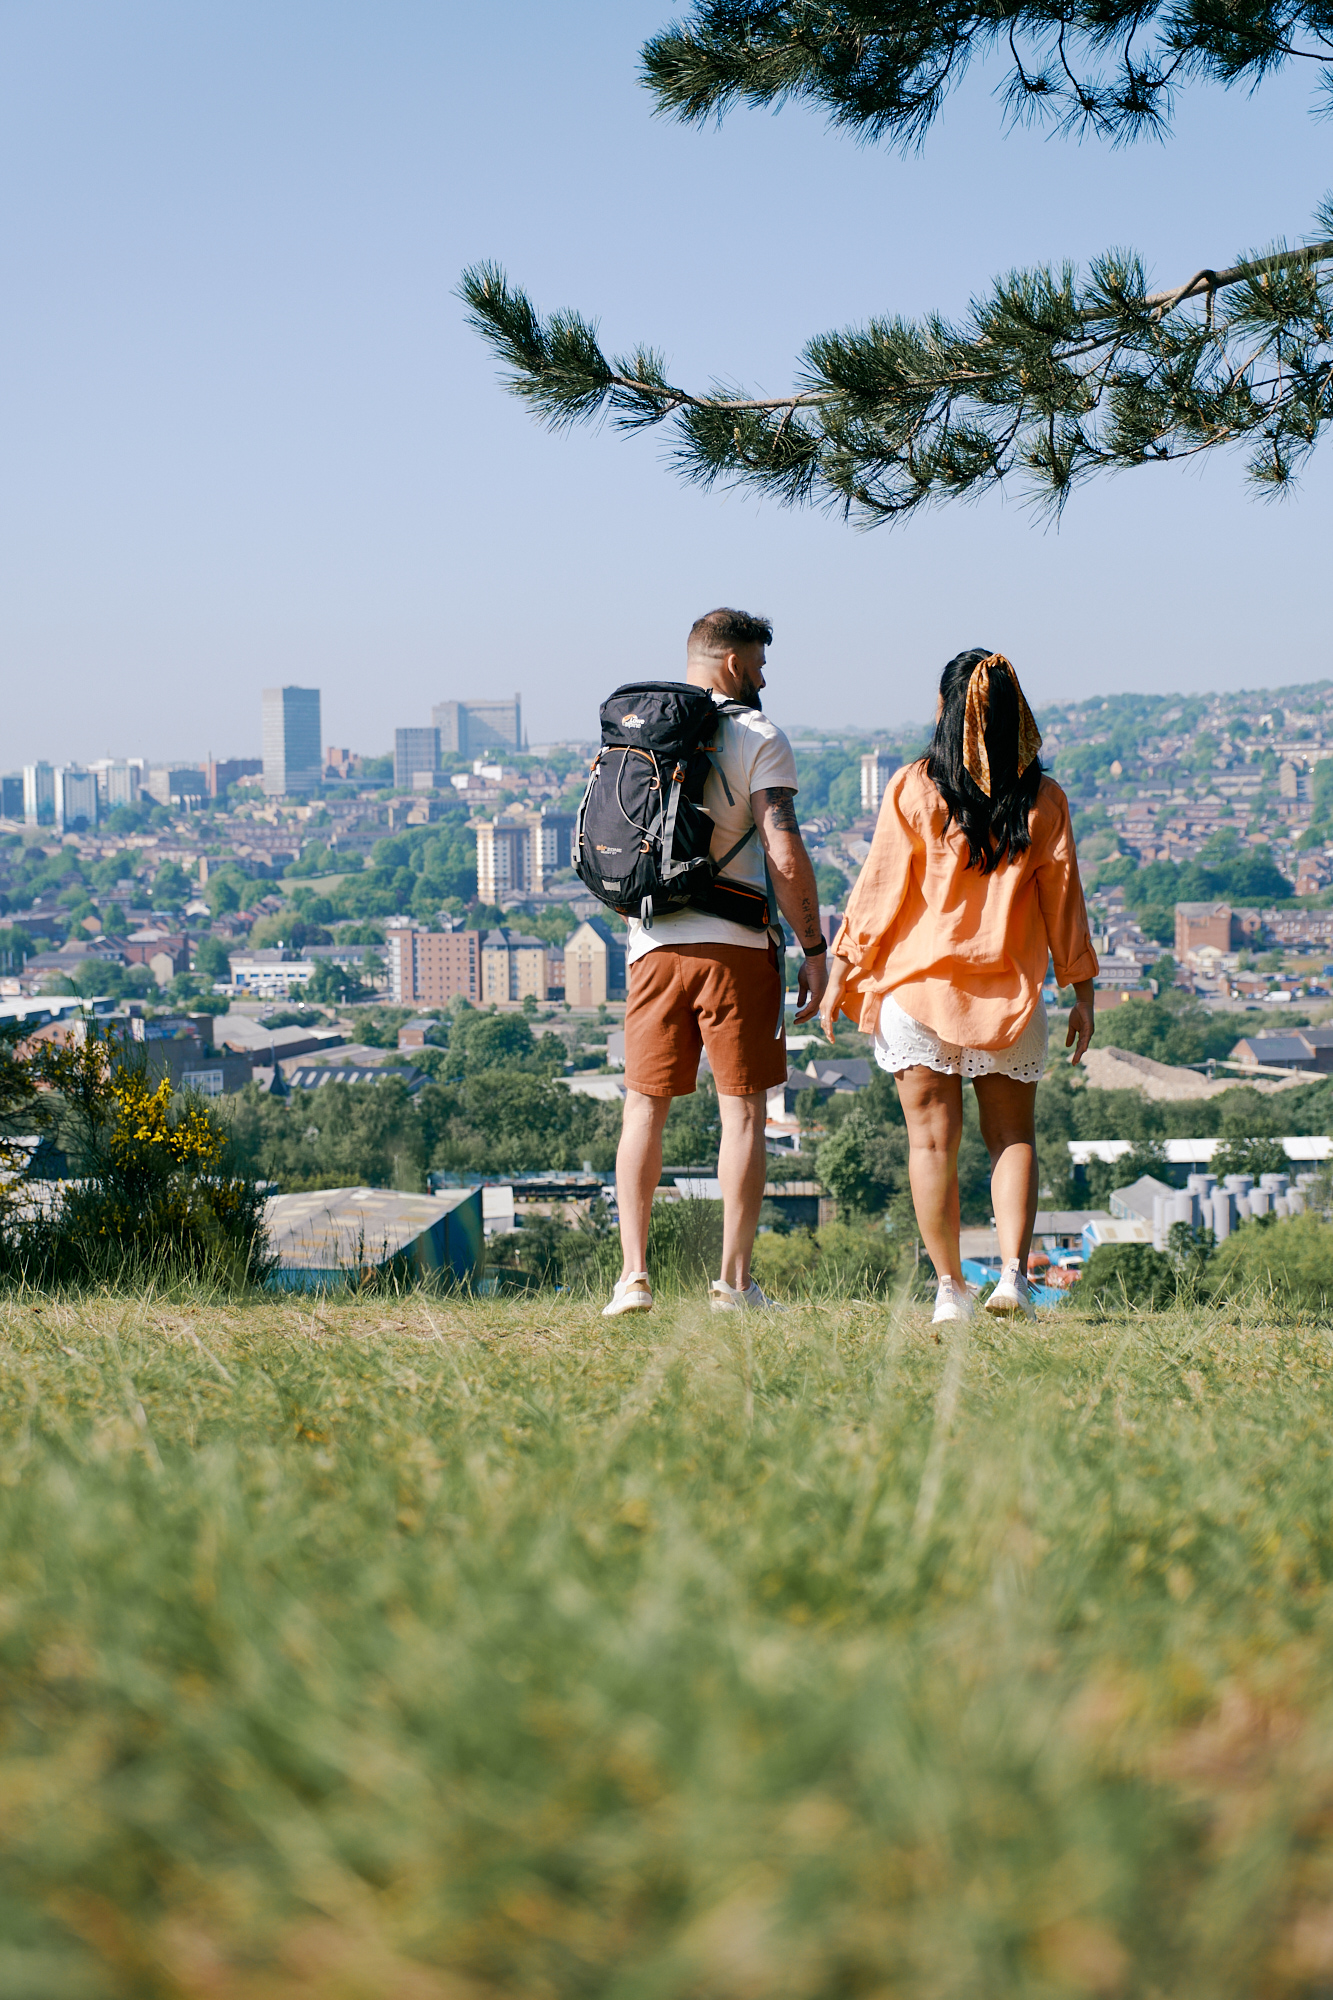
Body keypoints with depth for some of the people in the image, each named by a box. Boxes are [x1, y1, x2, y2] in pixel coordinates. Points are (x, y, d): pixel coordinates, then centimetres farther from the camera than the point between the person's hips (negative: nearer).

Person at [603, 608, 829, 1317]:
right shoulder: (757, 737, -3)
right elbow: (785, 857, -11)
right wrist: (813, 948, -4)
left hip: (653, 947, 4)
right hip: (735, 945, -4)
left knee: (644, 1107, 9)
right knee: (742, 1110, 2)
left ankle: (634, 1274, 2)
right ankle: (733, 1282, 1)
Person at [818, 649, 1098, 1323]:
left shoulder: (913, 789, -5)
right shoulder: (1043, 799, 0)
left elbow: (878, 889, -4)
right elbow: (1064, 901, 4)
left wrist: (840, 974, 4)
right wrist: (1082, 994, 12)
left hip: (918, 985, -1)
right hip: (1011, 992, 1)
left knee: (932, 1138, 4)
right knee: (1012, 1137, 9)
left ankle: (950, 1289, 5)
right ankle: (1013, 1272, -7)